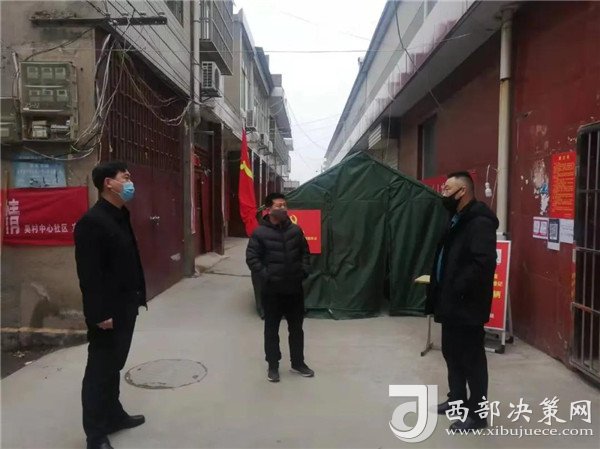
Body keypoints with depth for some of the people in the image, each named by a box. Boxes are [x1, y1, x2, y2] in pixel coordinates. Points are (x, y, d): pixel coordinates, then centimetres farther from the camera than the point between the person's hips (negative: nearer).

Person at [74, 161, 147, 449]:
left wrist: (137, 298, 13)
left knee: (113, 366, 21)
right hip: (107, 312, -9)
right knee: (100, 369, 5)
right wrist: (99, 313, -22)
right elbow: (89, 273, -21)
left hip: (125, 307, 9)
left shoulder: (121, 217, 11)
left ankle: (113, 416, 36)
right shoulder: (92, 221, -18)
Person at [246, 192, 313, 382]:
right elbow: (251, 258, -8)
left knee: (296, 327, 14)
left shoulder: (295, 230, 3)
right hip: (271, 290, -4)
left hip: (294, 288, 4)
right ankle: (273, 366, 24)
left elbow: (304, 251, 15)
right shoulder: (260, 233, -9)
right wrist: (265, 277, -15)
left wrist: (304, 270, 3)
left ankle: (298, 363, 30)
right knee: (272, 329, 8)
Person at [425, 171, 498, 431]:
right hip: (451, 303, 10)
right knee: (451, 352, 19)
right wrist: (442, 292, 11)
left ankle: (477, 413, 17)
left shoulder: (479, 222, -19)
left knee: (472, 358, 3)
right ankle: (457, 399, 36)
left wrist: (457, 289, -22)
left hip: (466, 305, -10)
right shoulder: (457, 219, 14)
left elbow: (483, 263, -28)